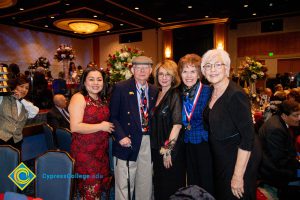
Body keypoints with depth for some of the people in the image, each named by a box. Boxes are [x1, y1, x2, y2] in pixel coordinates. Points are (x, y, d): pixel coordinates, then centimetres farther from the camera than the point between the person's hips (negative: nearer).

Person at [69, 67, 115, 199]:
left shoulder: (102, 99, 11)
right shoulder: (78, 98, -11)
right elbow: (75, 127, -21)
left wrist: (109, 127, 6)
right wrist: (101, 126, -17)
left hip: (101, 150, 7)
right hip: (85, 151, -6)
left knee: (100, 186, 15)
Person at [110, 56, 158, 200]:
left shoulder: (154, 91, 9)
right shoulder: (120, 88, -5)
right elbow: (112, 116, -6)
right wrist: (121, 136, -16)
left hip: (148, 141, 5)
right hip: (128, 141, -4)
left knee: (146, 184, 16)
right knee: (124, 185, 4)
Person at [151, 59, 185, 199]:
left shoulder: (175, 95, -13)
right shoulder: (157, 94, 7)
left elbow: (177, 124, -19)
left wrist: (168, 150, -18)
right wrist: (159, 148, 8)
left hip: (171, 150, -7)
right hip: (157, 148, 7)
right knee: (159, 185, 22)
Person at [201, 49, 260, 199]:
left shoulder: (236, 95, -23)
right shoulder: (212, 92, 1)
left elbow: (248, 137, -25)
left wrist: (238, 175, -24)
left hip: (239, 162, -8)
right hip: (220, 160, 8)